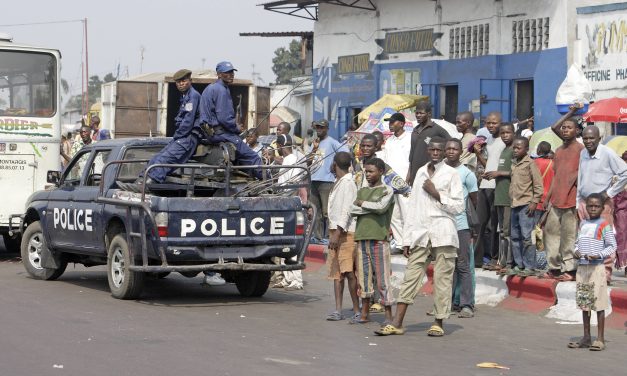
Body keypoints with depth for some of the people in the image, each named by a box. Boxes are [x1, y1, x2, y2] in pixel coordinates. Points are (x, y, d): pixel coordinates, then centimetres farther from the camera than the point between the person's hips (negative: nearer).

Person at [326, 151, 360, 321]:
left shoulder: (347, 183, -11)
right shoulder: (338, 183, 19)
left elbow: (347, 210, -18)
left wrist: (337, 233, -23)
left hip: (346, 232, -10)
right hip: (336, 231, 10)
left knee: (349, 272, -9)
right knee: (336, 272, 5)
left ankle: (357, 310, -6)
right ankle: (338, 310, 4)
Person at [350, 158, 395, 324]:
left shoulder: (387, 190, 2)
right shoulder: (362, 191, 18)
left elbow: (382, 207, -15)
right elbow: (352, 210, 5)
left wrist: (362, 203, -2)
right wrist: (372, 208, -7)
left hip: (379, 237, -5)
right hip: (362, 237, 6)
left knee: (382, 276, -7)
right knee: (363, 274, 7)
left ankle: (388, 315, -5)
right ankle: (365, 313, 13)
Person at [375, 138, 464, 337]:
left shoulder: (451, 174, 2)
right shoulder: (420, 172, 15)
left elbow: (458, 207, -3)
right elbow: (413, 206, 15)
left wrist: (436, 193, -10)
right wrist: (407, 238, 12)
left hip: (443, 234, -4)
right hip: (420, 234, 4)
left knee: (442, 279, -1)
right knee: (411, 276, 0)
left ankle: (439, 322, 8)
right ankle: (397, 322, -2)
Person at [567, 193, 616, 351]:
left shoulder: (604, 225, -6)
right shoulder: (583, 224, 12)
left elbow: (612, 246, -8)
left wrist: (598, 255, -20)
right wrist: (576, 251, 0)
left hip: (597, 267, -6)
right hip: (582, 267, 7)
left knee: (598, 303, -4)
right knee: (584, 303, 11)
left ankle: (600, 339, 2)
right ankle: (586, 337, 20)